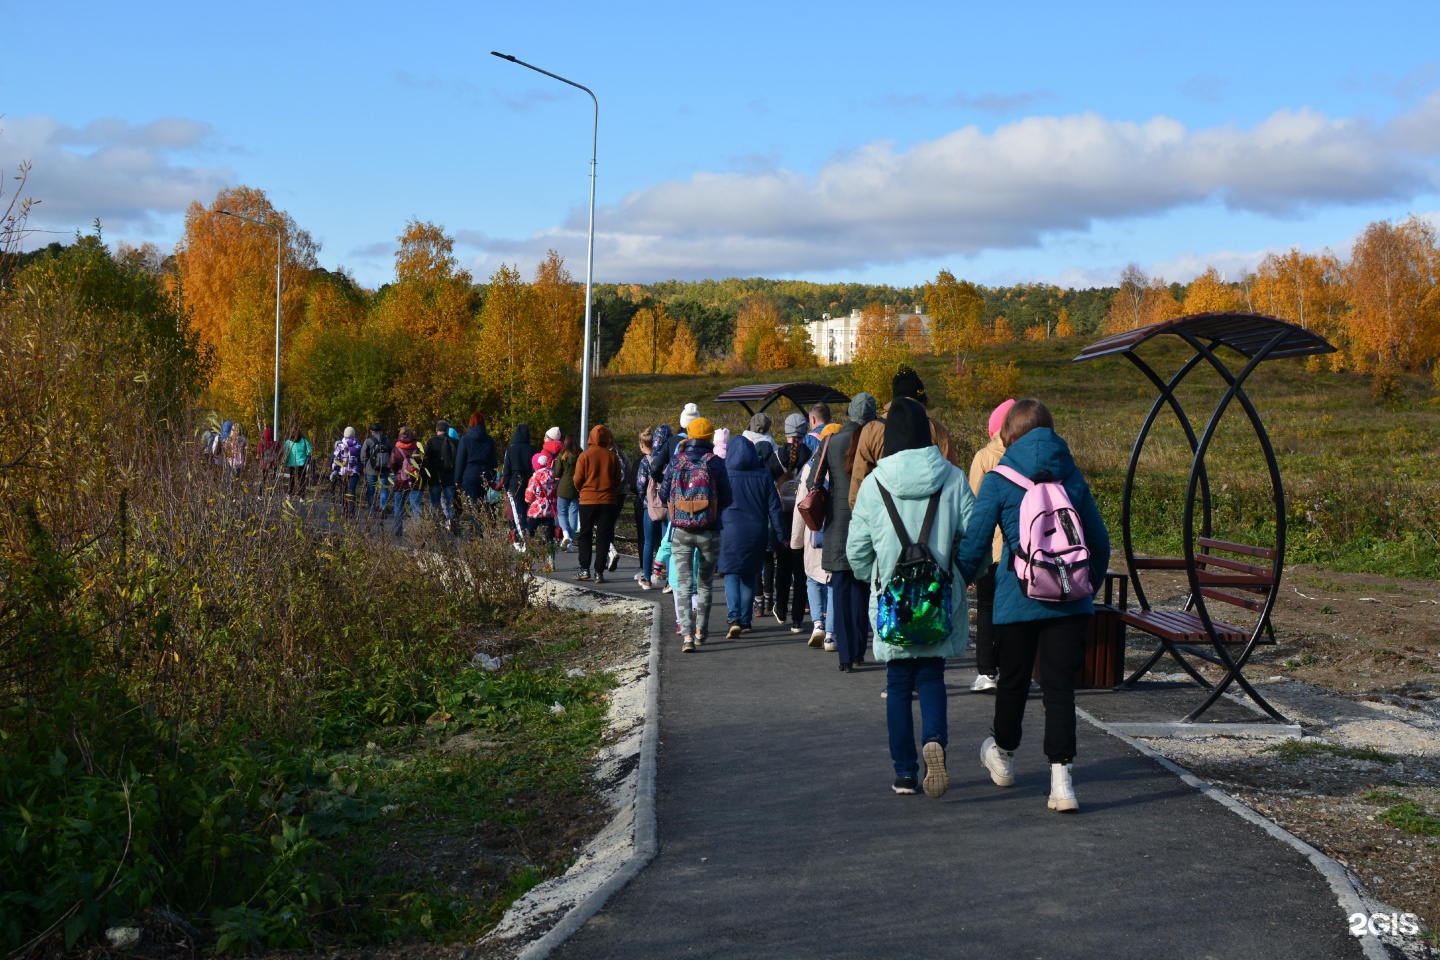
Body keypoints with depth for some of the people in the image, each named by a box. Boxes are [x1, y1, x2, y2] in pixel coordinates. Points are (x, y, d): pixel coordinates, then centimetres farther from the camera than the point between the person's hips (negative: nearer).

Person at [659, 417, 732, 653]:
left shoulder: (675, 461, -1)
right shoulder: (715, 462, -6)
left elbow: (664, 494, 4)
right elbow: (726, 498, -2)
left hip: (681, 531, 0)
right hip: (709, 531, 0)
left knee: (683, 584, -1)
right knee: (704, 584, 16)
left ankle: (687, 634, -16)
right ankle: (701, 631, 27)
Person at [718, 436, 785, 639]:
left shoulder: (724, 475, -5)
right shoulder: (763, 476, 3)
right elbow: (774, 508, 3)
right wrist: (779, 533, 7)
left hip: (731, 531, -3)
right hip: (756, 533, 3)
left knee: (731, 576, -1)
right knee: (749, 576, 16)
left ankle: (734, 619, -20)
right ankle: (745, 620, 20)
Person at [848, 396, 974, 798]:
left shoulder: (874, 483, -5)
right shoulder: (953, 478, -4)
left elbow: (857, 549, 0)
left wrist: (872, 577, 20)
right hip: (942, 597, 0)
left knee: (898, 682, 11)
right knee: (931, 677, 12)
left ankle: (905, 772, 12)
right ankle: (934, 741, -16)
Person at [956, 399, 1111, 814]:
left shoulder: (998, 480, -5)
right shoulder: (1073, 476, 6)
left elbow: (974, 542, -5)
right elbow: (1099, 539, 13)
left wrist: (962, 579, 14)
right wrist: (1092, 580, 28)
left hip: (1017, 598, -2)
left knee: (1013, 679, 17)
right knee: (1060, 685, 1)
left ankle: (1003, 755, 39)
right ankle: (1061, 776, -9)